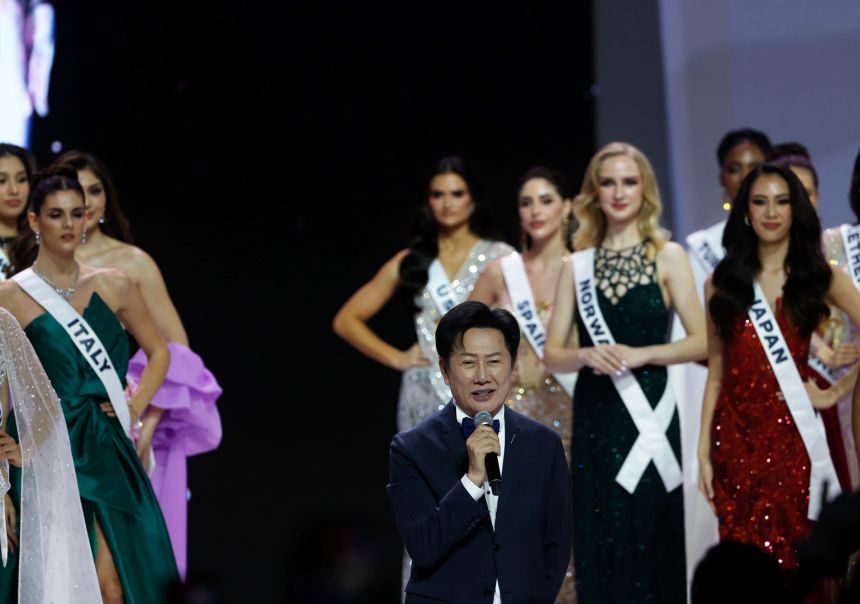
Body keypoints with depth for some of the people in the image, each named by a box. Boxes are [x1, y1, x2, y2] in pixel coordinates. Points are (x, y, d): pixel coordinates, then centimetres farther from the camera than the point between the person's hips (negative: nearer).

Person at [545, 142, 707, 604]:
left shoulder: (667, 256, 2)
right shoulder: (578, 264, 8)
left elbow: (701, 341, -3)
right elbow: (553, 354, 7)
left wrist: (640, 354, -15)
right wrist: (586, 356, -14)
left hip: (647, 416, -2)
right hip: (594, 418, 2)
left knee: (649, 543, -3)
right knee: (599, 548, 2)